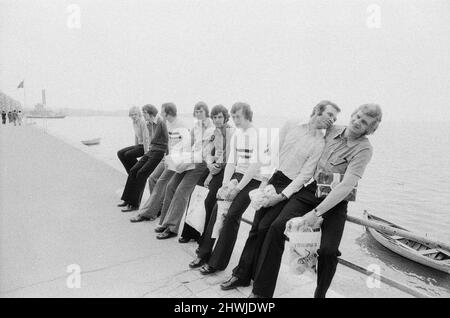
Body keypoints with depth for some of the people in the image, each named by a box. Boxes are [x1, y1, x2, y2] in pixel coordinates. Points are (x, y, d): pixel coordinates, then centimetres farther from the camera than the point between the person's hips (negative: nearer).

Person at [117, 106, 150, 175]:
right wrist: (135, 148, 17)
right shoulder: (134, 122, 8)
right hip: (139, 145, 9)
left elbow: (146, 137, -22)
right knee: (120, 153, -3)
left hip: (146, 146, -9)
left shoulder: (142, 121, -19)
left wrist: (146, 153, -22)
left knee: (128, 155, -24)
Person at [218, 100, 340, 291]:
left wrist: (281, 196, -16)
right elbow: (273, 153, 6)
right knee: (256, 227, 3)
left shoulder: (320, 143, -4)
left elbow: (305, 174, -9)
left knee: (264, 228, -9)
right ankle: (241, 274, 15)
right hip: (271, 179, 4)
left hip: (291, 187, -3)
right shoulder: (291, 125, 5)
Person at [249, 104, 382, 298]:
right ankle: (261, 291, -12)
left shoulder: (363, 149, -11)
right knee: (277, 227, -19)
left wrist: (315, 213, -31)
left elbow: (346, 186, -23)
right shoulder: (332, 130, 5)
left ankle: (320, 294, 12)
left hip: (335, 201, -3)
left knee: (328, 249, -22)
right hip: (310, 189, 3)